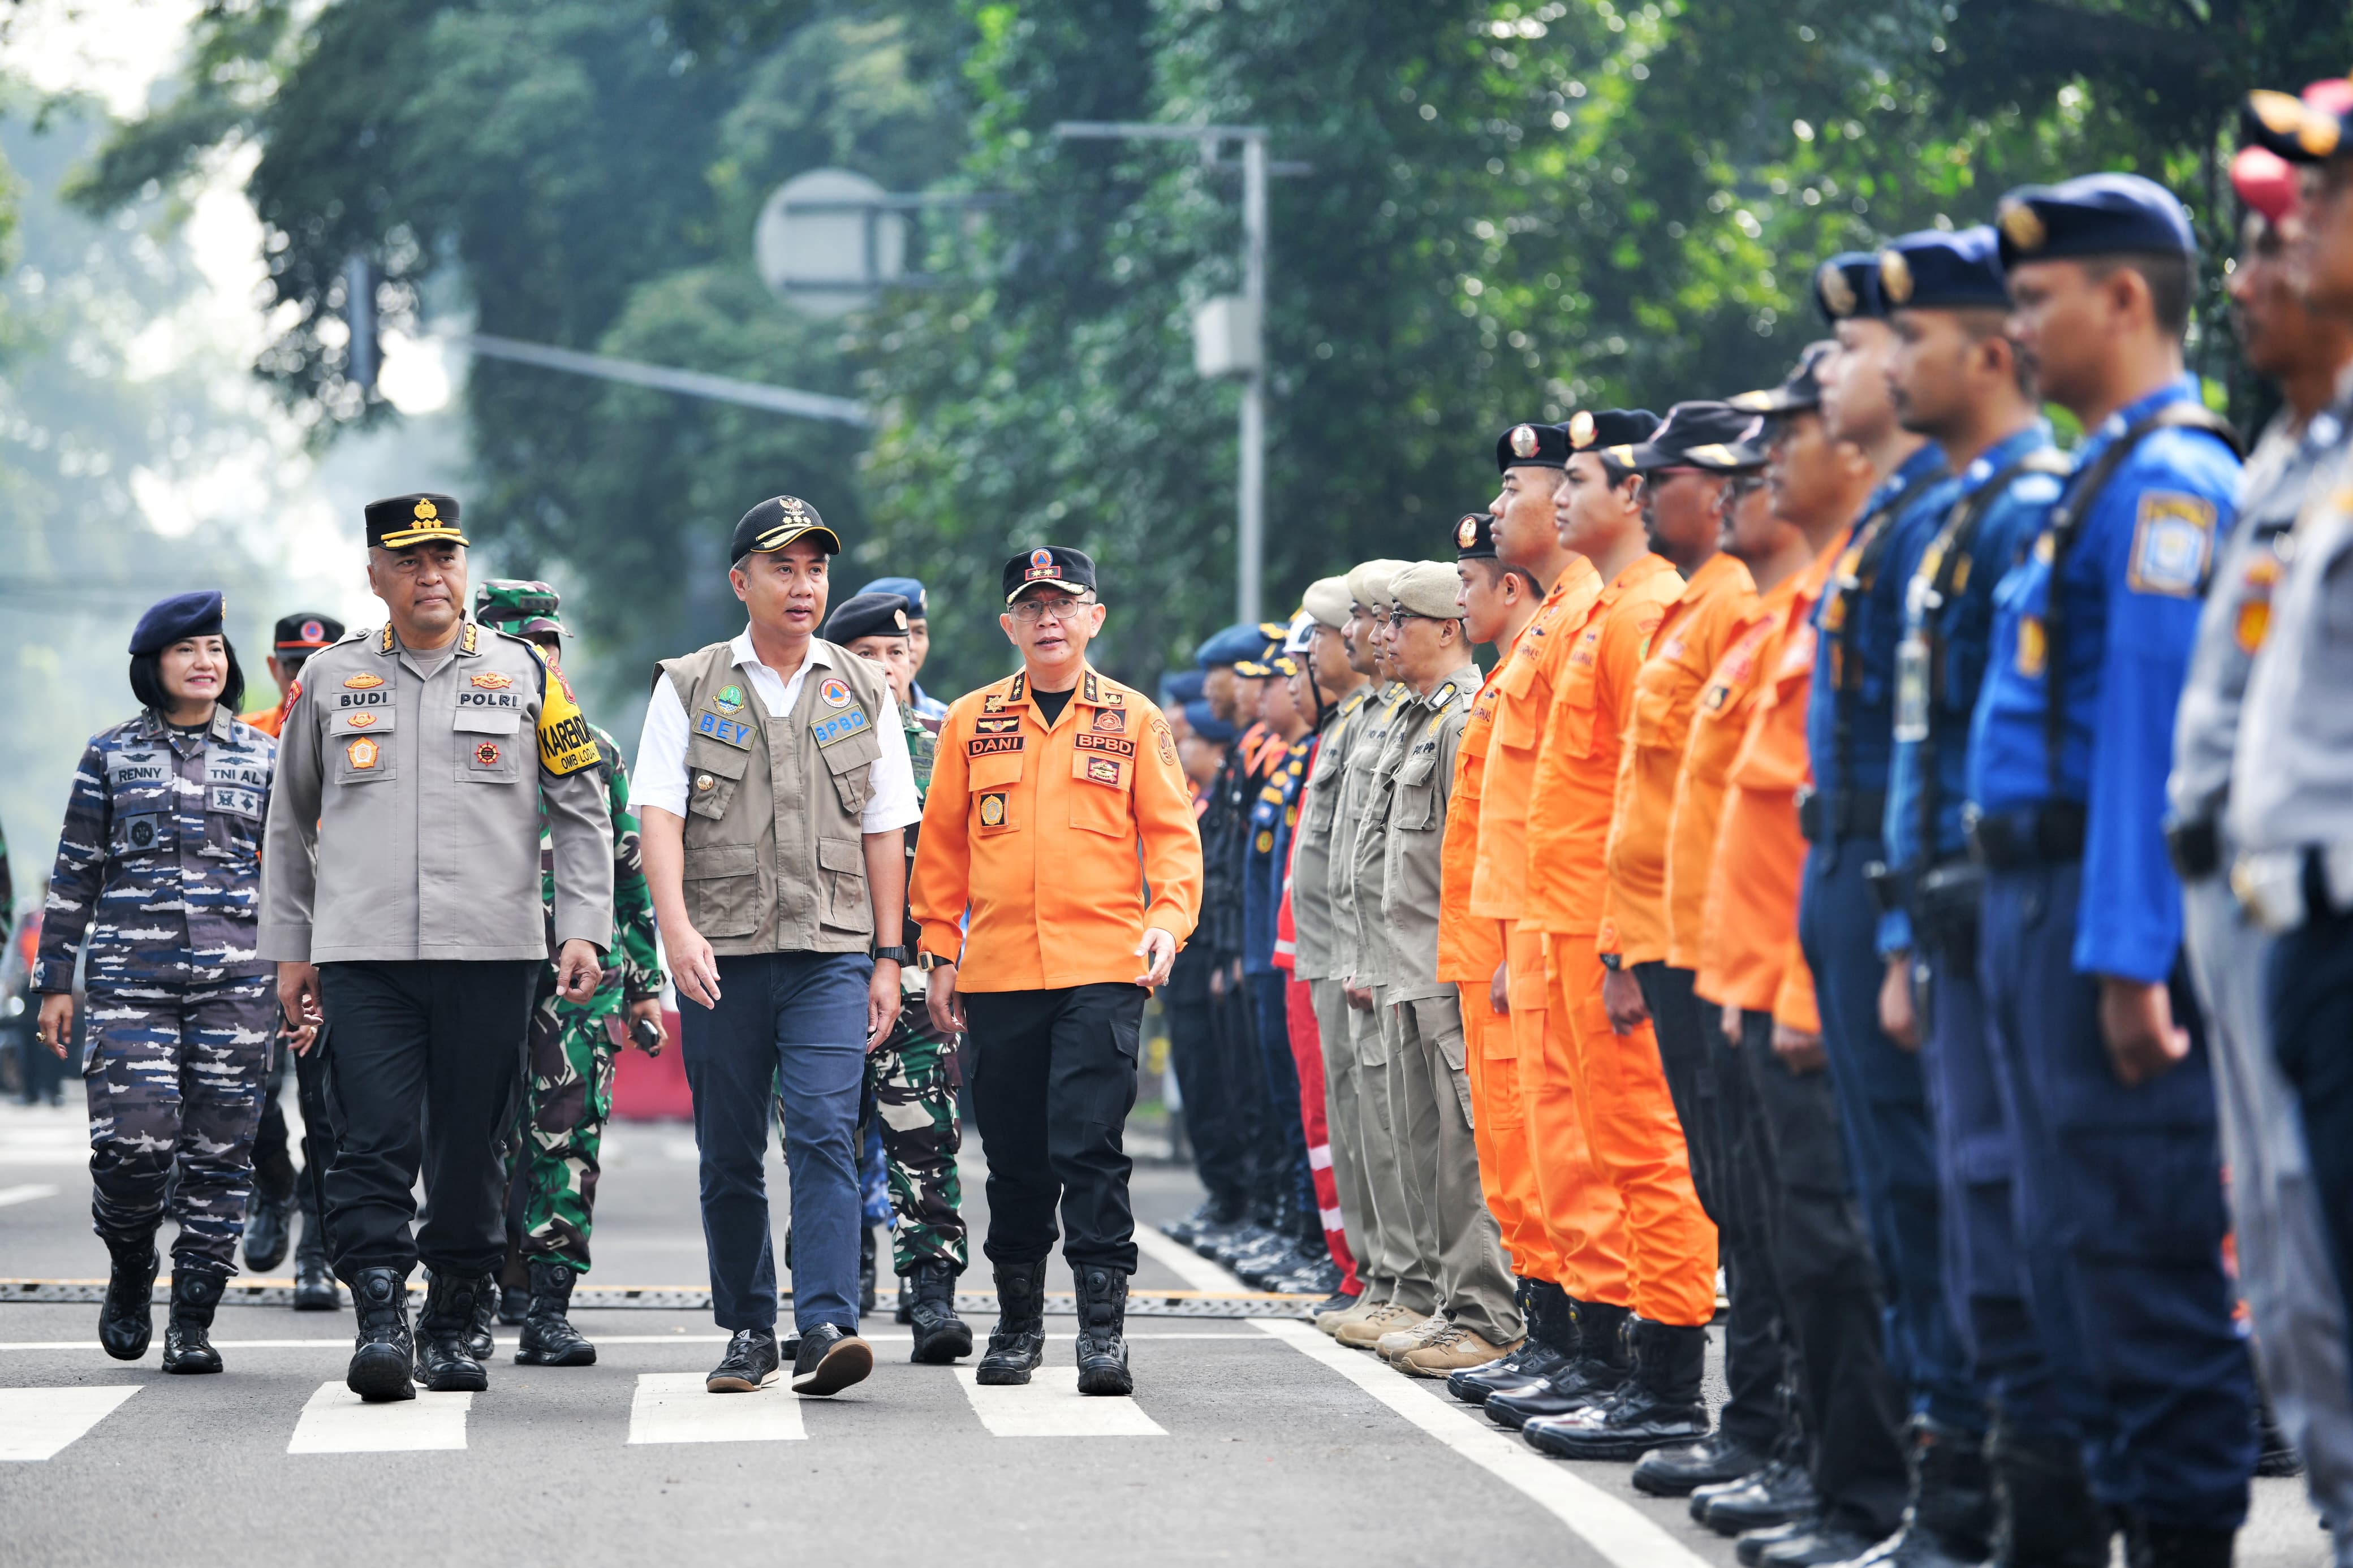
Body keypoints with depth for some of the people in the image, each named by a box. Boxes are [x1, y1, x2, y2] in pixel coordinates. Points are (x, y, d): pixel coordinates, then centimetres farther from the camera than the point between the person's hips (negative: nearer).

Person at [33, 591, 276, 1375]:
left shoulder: (262, 758, 10)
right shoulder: (112, 755, 7)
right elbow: (74, 875, 9)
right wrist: (54, 980, 5)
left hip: (236, 978, 1)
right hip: (130, 976, -1)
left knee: (219, 1152, -2)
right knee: (134, 1140, -14)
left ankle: (193, 1320, 7)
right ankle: (131, 1272, 14)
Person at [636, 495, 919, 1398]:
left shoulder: (863, 693, 11)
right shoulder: (689, 688, 7)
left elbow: (885, 835, 11)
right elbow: (659, 814, -2)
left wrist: (888, 959, 5)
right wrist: (677, 927, -17)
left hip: (831, 953, 0)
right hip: (721, 954, 0)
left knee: (825, 1135, -15)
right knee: (730, 1155, 5)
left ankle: (826, 1326, -21)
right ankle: (747, 1333, 15)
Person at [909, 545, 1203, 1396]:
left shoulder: (1134, 720, 6)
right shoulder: (971, 721, 9)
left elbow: (1171, 833, 4)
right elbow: (943, 845, 13)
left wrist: (1167, 921, -12)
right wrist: (942, 955, 8)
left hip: (1103, 971, -2)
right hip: (998, 970, 2)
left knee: (1089, 1143, -12)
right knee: (1014, 1156, 8)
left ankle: (1103, 1326, -8)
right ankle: (1018, 1320, 22)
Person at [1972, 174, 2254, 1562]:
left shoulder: (2168, 480, -13)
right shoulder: (2102, 477, 19)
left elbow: (2155, 726, -20)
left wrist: (2128, 952, -25)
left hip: (2115, 914, -10)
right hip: (2046, 909, 10)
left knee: (2143, 1252, -8)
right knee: (2070, 1246, 13)